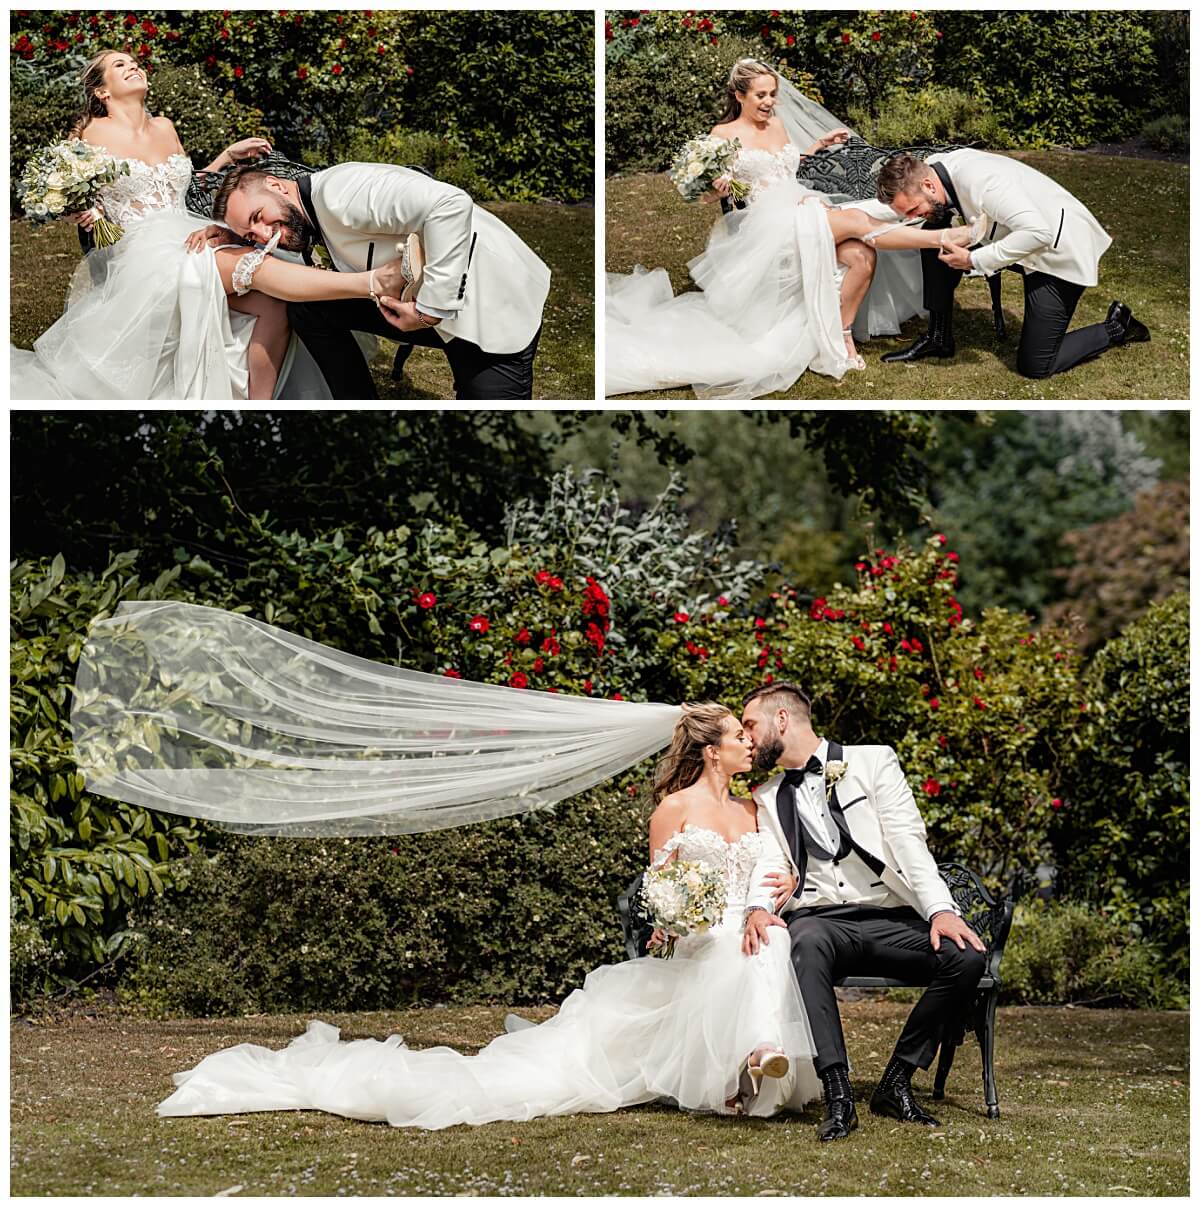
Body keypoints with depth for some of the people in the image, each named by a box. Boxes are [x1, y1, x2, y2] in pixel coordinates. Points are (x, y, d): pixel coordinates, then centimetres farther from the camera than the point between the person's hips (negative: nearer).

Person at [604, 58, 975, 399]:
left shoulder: (778, 124, 19)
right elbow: (707, 193, 2)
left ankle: (843, 334, -14)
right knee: (855, 219, -28)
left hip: (806, 207, 6)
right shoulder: (723, 134, 3)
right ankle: (939, 237, -29)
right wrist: (716, 190, -21)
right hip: (768, 222, -6)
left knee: (862, 255, -24)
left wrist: (819, 145, 25)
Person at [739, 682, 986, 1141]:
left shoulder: (873, 762, 10)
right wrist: (758, 908, -18)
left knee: (966, 957, -27)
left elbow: (908, 841, -1)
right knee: (807, 942, -37)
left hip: (888, 918, 0)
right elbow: (770, 864, 7)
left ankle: (896, 1083, -14)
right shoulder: (767, 798, 20)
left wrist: (940, 909, -16)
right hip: (818, 920, 0)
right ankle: (838, 1094, -40)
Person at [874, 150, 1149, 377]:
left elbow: (1038, 232, -40)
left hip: (1062, 251, -9)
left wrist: (973, 260, -34)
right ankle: (938, 338, 9)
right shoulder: (931, 169, -8)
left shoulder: (979, 181, -34)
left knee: (1034, 367, -6)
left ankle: (1116, 329, 15)